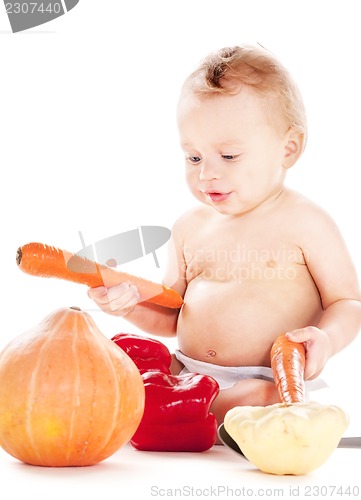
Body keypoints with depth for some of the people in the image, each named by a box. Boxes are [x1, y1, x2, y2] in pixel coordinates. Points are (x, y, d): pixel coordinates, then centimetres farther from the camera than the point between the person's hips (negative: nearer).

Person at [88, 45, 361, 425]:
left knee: (255, 401, -37)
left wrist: (326, 339, -22)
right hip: (184, 374, 4)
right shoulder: (190, 227, 13)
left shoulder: (304, 223, -3)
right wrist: (131, 304, -1)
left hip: (270, 384, -4)